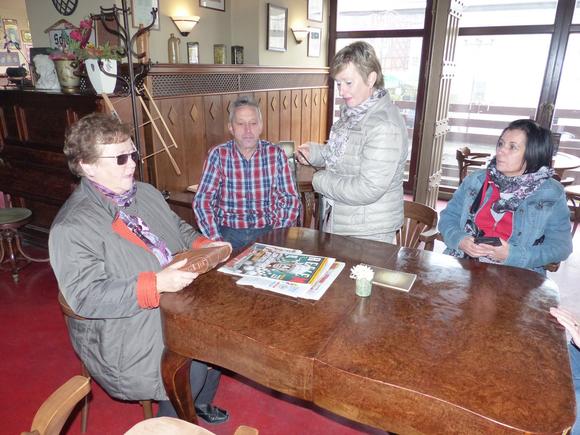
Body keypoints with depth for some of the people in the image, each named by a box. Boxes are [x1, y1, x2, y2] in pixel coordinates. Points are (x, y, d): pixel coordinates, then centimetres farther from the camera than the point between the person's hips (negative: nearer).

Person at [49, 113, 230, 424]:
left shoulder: (146, 193, 7)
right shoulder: (71, 229, -17)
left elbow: (179, 229, 17)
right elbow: (86, 297, -22)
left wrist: (203, 246, -4)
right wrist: (156, 284, -30)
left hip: (178, 305, 8)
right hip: (129, 333, -7)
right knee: (190, 372, -20)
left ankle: (201, 402, 24)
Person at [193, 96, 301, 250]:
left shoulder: (276, 154, 0)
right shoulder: (218, 155, -2)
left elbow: (291, 200, 0)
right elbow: (202, 201, -5)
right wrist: (217, 242, -16)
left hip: (266, 229, 1)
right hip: (228, 231, 0)